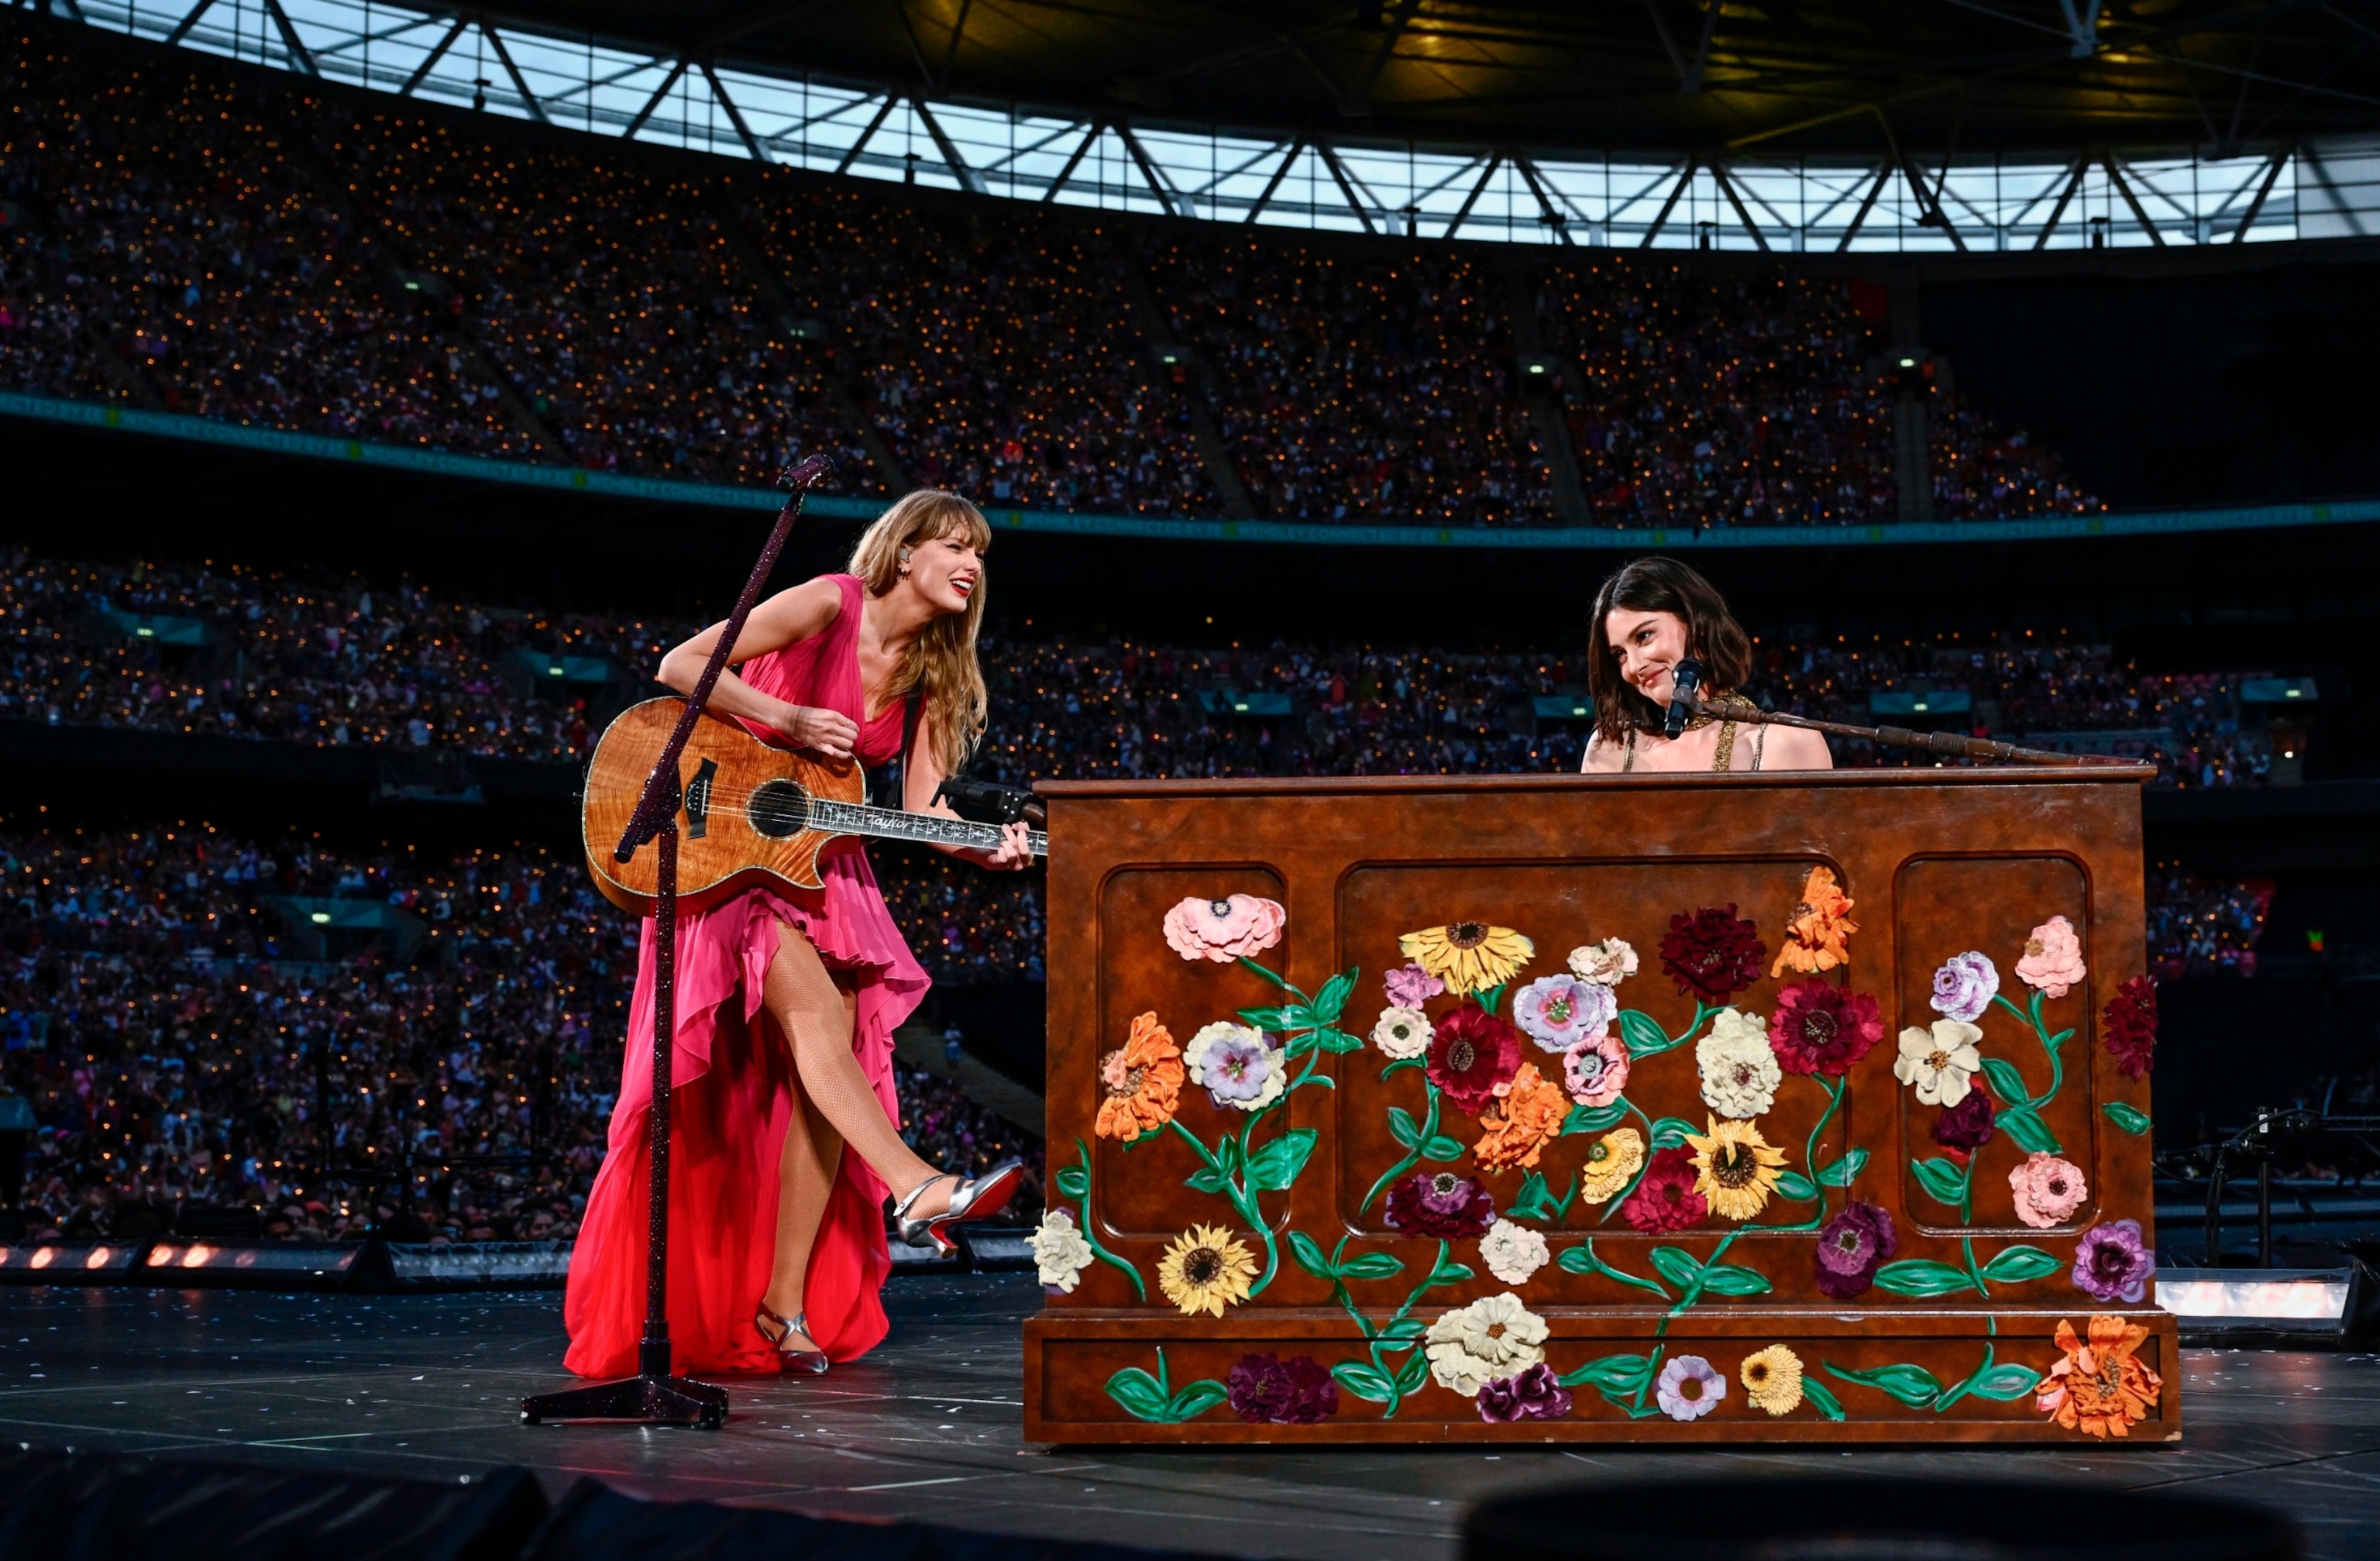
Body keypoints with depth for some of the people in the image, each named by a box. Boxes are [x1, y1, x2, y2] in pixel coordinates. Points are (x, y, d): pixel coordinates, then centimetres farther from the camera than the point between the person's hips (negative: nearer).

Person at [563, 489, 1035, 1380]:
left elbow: (921, 806, 0)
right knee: (814, 1005, -29)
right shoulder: (830, 606, -11)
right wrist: (790, 721, -20)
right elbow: (680, 665, -15)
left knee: (828, 1058, -8)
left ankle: (785, 1305, -6)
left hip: (826, 871, 6)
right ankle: (920, 1191, -42)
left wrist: (987, 850, -19)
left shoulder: (931, 672, 8)